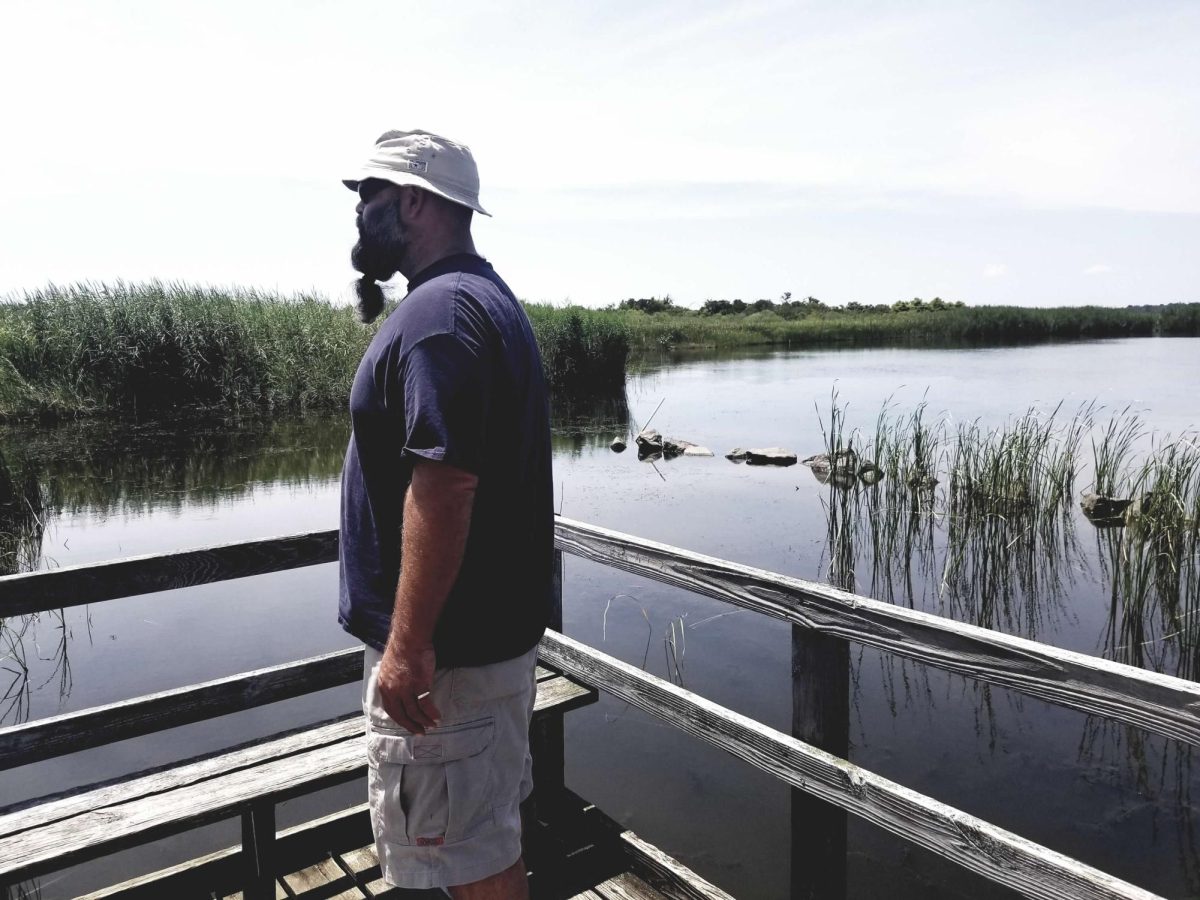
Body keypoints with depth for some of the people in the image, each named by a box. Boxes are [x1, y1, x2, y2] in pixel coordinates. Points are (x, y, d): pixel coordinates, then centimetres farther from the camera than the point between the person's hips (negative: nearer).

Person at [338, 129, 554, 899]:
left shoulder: (438, 311, -19)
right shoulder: (491, 298, 14)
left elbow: (444, 483, -28)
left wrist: (407, 645, -24)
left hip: (447, 646, -10)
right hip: (496, 626, 10)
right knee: (491, 835, 24)